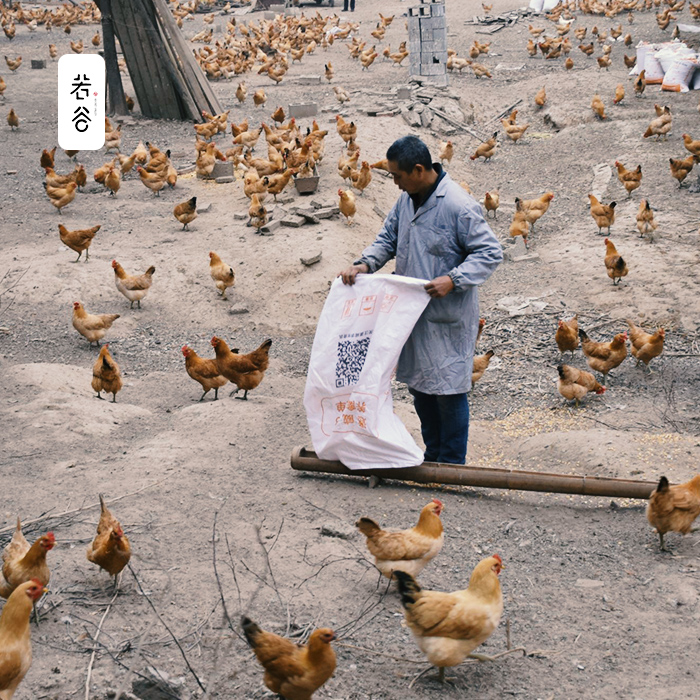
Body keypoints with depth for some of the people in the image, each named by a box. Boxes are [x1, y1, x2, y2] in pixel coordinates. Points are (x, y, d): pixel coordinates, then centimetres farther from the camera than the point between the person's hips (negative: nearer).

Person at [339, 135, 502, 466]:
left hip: (447, 317, -8)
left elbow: (490, 253, -16)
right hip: (413, 312, 8)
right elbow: (388, 239, 16)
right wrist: (364, 264, -3)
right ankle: (432, 456, 33)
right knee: (418, 384, 17)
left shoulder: (459, 206, -19)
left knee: (448, 389, 0)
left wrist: (453, 280, -28)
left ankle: (452, 465, 15)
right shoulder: (407, 199, 5)